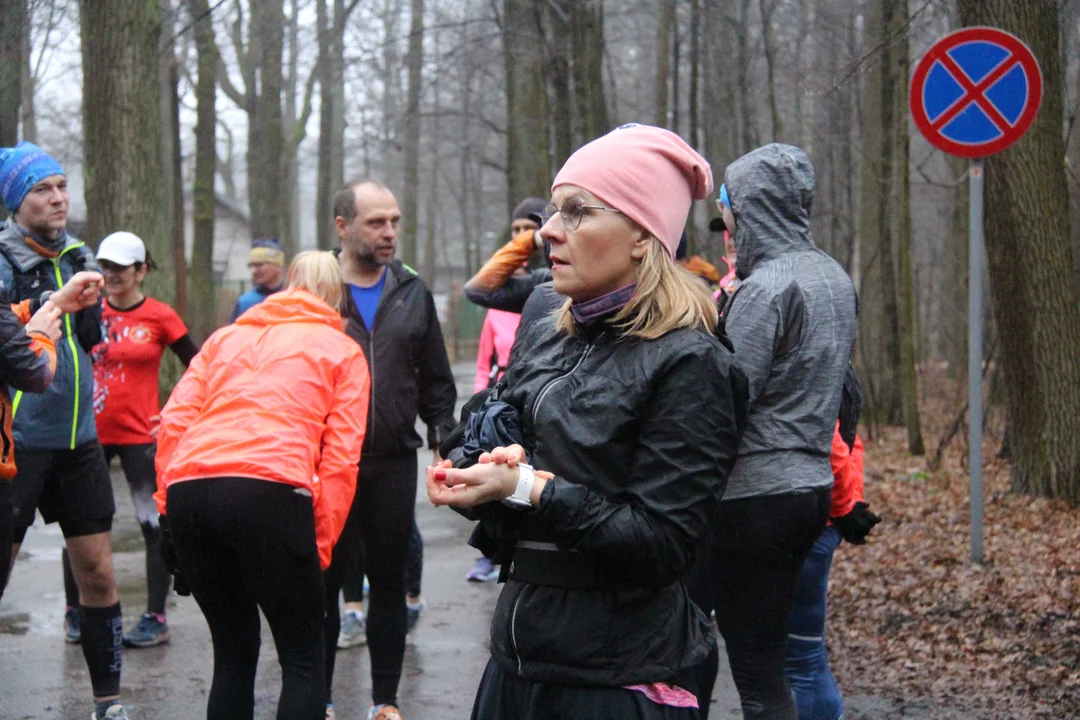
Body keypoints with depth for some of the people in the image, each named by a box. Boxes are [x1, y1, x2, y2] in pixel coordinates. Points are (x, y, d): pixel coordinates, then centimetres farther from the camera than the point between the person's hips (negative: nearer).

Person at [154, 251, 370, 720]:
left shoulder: (226, 337, 28)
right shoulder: (343, 352, 19)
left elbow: (174, 420, 16)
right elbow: (340, 458, 6)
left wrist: (167, 504, 16)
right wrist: (320, 544, 5)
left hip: (187, 487, 4)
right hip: (269, 489, -4)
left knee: (233, 654, 18)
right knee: (303, 661, 6)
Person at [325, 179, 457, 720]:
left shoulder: (412, 292, 8)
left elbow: (436, 380, 13)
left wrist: (444, 438, 5)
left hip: (394, 462, 3)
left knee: (388, 579, 9)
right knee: (324, 579, 5)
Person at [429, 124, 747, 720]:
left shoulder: (686, 363, -13)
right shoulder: (545, 340, 8)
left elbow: (663, 543, -18)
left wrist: (529, 489, -22)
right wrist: (479, 474, -8)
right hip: (518, 654, 7)